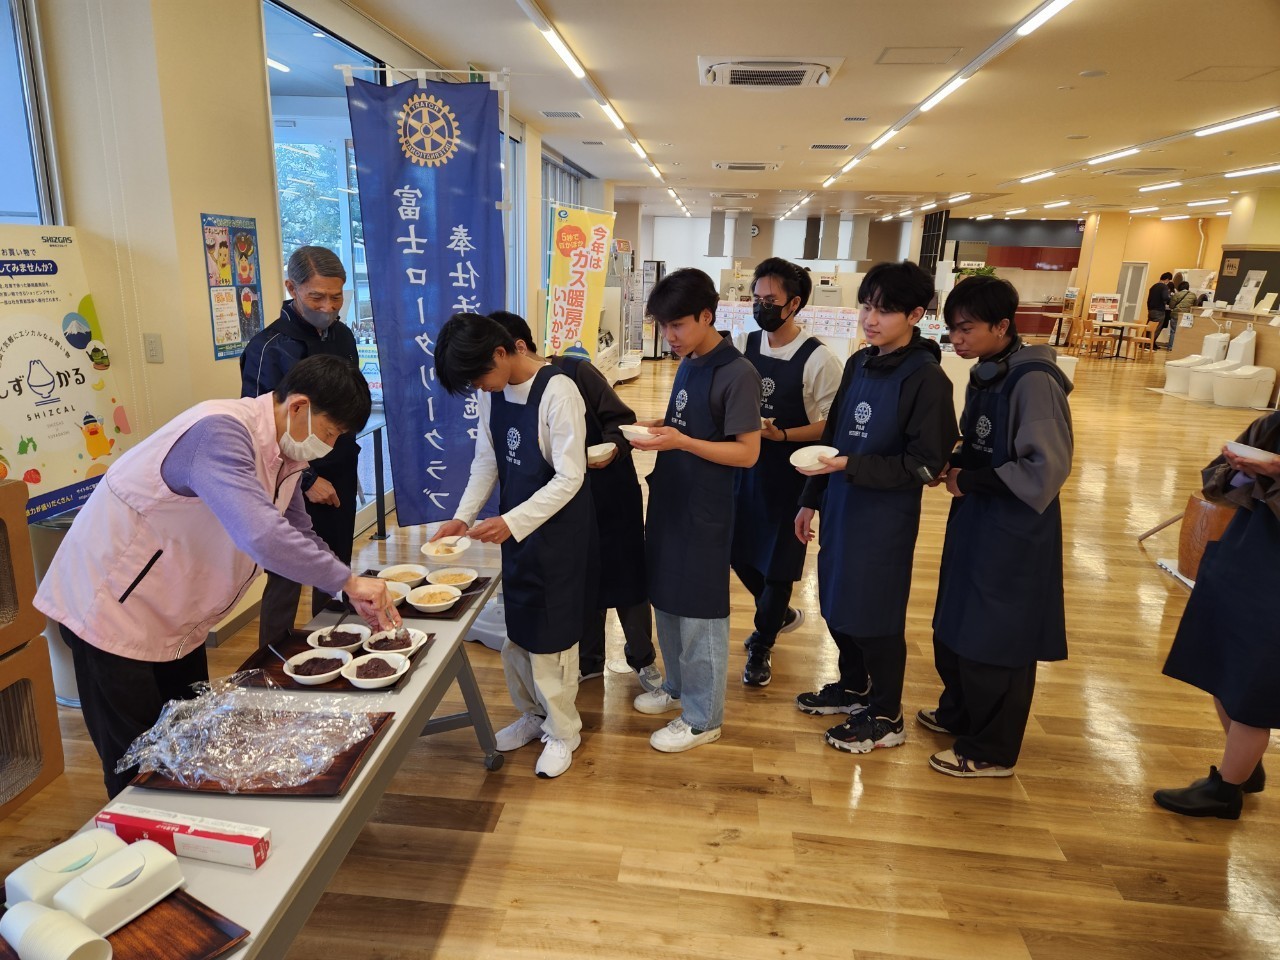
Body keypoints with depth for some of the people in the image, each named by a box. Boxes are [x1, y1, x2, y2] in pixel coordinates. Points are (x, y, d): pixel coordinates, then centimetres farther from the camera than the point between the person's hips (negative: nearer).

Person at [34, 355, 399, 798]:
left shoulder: (283, 452, -1)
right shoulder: (221, 433, -31)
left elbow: (298, 535, 10)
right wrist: (347, 581, -34)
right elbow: (260, 535, -45)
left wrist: (359, 595, -2)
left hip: (175, 619, 9)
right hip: (112, 607, -9)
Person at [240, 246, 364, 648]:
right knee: (286, 583, 3)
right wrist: (305, 481, -16)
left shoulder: (342, 336, 6)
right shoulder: (269, 348, -14)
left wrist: (346, 453, 14)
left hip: (340, 480, 6)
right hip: (295, 488, -6)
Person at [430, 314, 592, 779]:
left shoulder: (557, 392, -22)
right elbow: (486, 461, 9)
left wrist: (511, 522, -28)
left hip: (558, 530, -6)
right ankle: (533, 713, 38)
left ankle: (563, 730, 26)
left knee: (550, 631, 5)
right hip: (514, 527, 7)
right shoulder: (492, 392, 0)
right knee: (516, 629, 16)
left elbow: (570, 478, -22)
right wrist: (462, 517, -3)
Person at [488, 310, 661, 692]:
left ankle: (643, 659, 28)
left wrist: (614, 447, -30)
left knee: (627, 580, 7)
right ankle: (589, 661, 34)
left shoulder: (576, 371, -16)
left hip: (612, 495, -4)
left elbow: (621, 418, -10)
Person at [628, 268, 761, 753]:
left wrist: (681, 442, -26)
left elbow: (747, 452, -18)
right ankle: (677, 687, 39)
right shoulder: (687, 365, 8)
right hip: (668, 499, 8)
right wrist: (657, 428, 0)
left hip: (705, 511, -8)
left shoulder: (738, 374, -17)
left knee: (699, 613, 3)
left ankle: (703, 718, 19)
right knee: (666, 601, 19)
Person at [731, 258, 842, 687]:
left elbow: (831, 426, -13)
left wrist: (781, 434, -26)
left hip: (788, 473, -5)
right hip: (744, 466, 6)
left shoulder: (818, 359, -15)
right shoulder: (746, 344, 2)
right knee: (739, 550, 15)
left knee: (777, 560, 6)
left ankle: (761, 645, 28)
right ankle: (779, 614, 43)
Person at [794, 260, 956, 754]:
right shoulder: (858, 363, 6)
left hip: (885, 519, -7)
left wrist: (850, 467, -25)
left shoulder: (926, 378, -16)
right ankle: (853, 687, 41)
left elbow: (925, 465, -18)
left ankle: (886, 716, 27)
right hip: (840, 507, 7)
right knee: (835, 605, 18)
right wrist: (811, 499, 13)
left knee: (875, 616, 6)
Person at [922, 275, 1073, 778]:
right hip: (975, 520, 8)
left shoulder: (1033, 381, -20)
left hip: (1013, 532, -8)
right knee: (954, 626, 18)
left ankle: (991, 751, 21)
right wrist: (954, 466, -2)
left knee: (994, 641, 4)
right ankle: (958, 712, 39)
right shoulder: (985, 374, 6)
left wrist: (970, 481, -17)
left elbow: (1046, 468, -21)